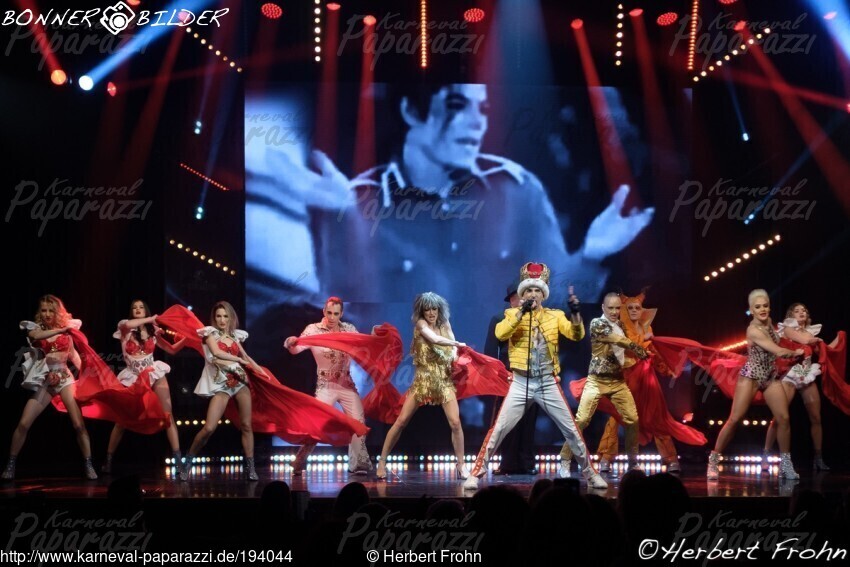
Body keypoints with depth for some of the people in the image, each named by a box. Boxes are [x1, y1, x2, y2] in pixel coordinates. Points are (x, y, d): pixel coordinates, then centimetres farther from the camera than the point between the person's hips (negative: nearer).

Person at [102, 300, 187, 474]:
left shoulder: (152, 332, 11)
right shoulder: (125, 328, 3)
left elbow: (172, 349, 14)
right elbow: (128, 324, -23)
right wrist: (151, 319, -13)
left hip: (154, 374, 1)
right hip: (134, 377, -1)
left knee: (168, 415, -7)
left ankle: (178, 459, -8)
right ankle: (108, 460, 12)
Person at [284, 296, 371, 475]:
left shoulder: (349, 329, 3)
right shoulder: (313, 329, -8)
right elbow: (296, 349, -19)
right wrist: (291, 343, -42)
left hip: (347, 384, 4)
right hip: (325, 385, -3)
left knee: (358, 422, 1)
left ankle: (357, 464, 12)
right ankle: (299, 464, 5)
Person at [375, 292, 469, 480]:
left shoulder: (444, 325, 10)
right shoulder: (420, 323, -5)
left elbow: (453, 348, 8)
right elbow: (435, 339, -20)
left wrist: (454, 354, -15)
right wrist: (457, 344, -8)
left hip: (444, 380, 3)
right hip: (423, 380, -3)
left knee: (455, 422, -9)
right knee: (401, 421, -4)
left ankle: (461, 465, 3)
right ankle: (382, 461, 7)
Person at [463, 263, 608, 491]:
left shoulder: (555, 315, 6)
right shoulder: (512, 314, 3)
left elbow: (577, 335, -8)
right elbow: (500, 334, -17)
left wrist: (575, 313, -26)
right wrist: (521, 312, -26)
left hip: (548, 383, 1)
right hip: (521, 383, -1)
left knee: (571, 430, 6)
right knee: (499, 429, -6)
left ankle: (590, 474, 20)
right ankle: (477, 473, 4)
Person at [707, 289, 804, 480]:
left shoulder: (769, 322, 4)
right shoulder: (754, 330, -20)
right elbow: (779, 352, -20)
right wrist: (796, 353, -3)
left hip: (770, 377, 7)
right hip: (751, 377, -7)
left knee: (783, 418, -4)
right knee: (734, 419, -8)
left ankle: (785, 463, 7)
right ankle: (713, 460, 0)